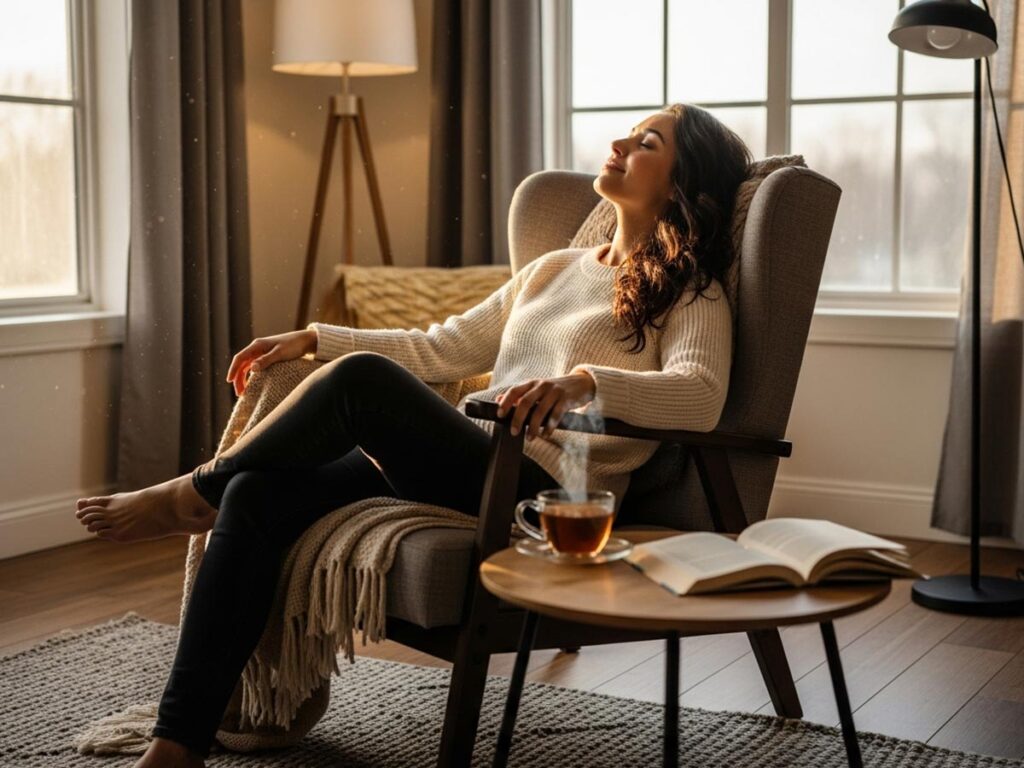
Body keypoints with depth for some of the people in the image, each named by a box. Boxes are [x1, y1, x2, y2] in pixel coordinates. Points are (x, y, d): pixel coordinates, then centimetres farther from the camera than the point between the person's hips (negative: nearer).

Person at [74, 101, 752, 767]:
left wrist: (586, 380, -34)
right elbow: (442, 348, 25)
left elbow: (700, 397, -17)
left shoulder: (688, 291, 4)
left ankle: (194, 495, -4)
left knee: (362, 379, -27)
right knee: (257, 495, -14)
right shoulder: (556, 268, 25)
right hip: (468, 461, 7)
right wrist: (314, 340, 18)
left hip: (545, 489, -7)